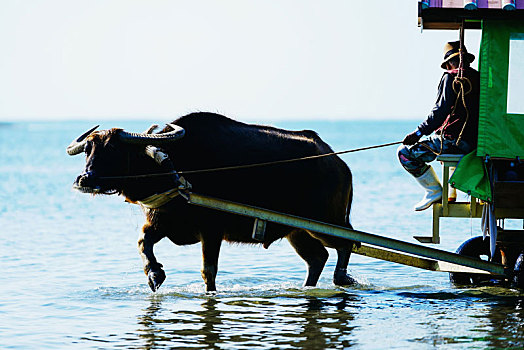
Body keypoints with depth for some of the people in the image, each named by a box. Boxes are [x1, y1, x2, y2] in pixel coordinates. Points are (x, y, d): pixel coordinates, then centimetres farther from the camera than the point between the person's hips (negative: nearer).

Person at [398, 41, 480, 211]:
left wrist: (419, 132, -12)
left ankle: (434, 190, 0)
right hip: (475, 143, 8)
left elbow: (441, 110, -15)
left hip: (453, 140, -8)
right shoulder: (479, 79, 13)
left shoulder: (451, 77, -7)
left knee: (405, 153, 0)